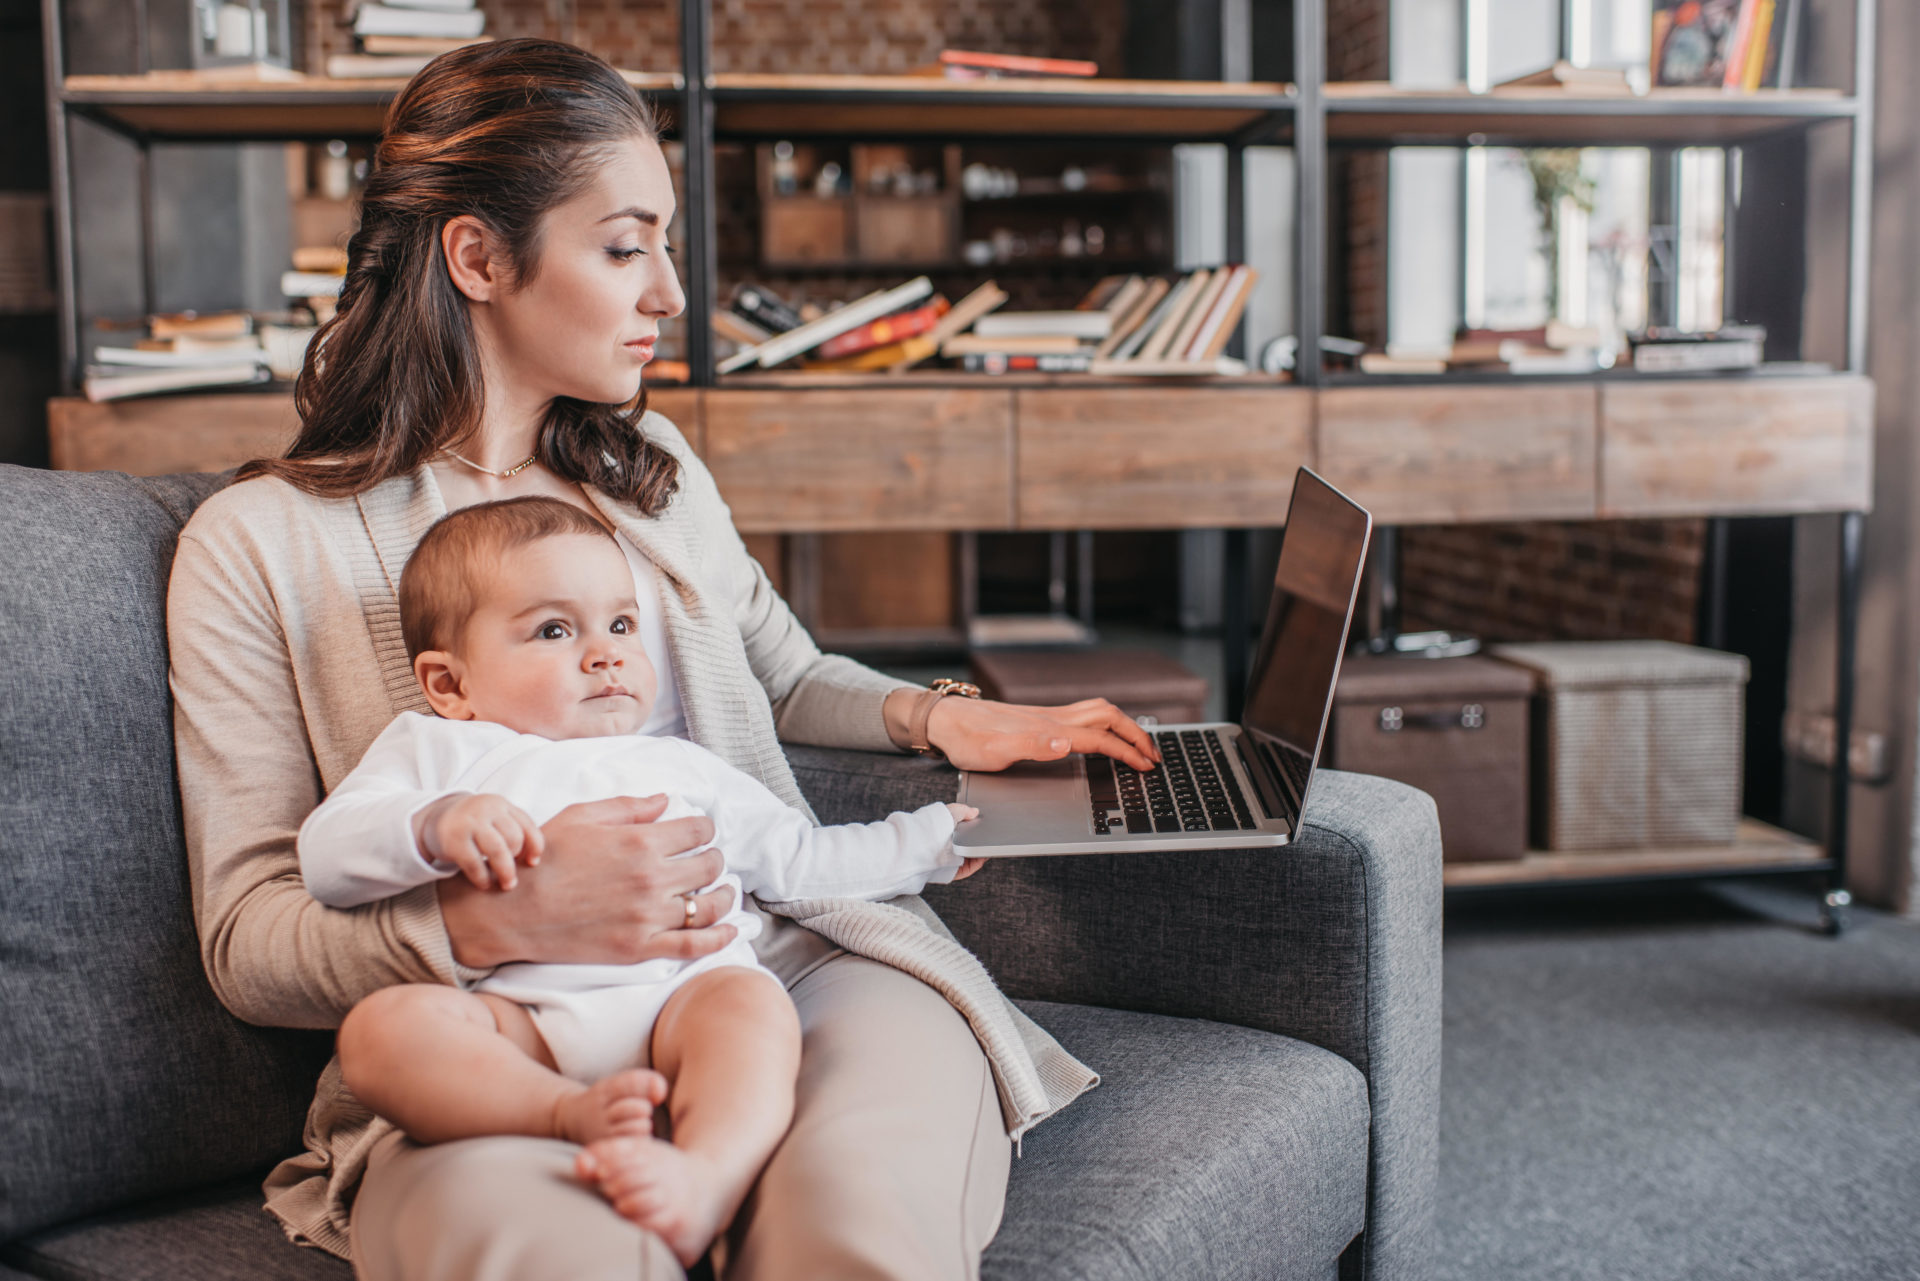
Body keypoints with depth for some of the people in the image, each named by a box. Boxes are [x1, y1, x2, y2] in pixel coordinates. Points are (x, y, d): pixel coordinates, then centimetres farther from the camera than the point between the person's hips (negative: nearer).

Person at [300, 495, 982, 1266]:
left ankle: (705, 1179, -56)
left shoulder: (680, 767, 34)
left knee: (751, 1002, -33)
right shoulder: (434, 753, 24)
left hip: (681, 988, 2)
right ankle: (572, 1114, -44)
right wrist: (435, 826, -9)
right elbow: (326, 859, 10)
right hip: (519, 1013, -1)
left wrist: (926, 841, 37)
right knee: (381, 1027, -30)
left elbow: (800, 861, 39)